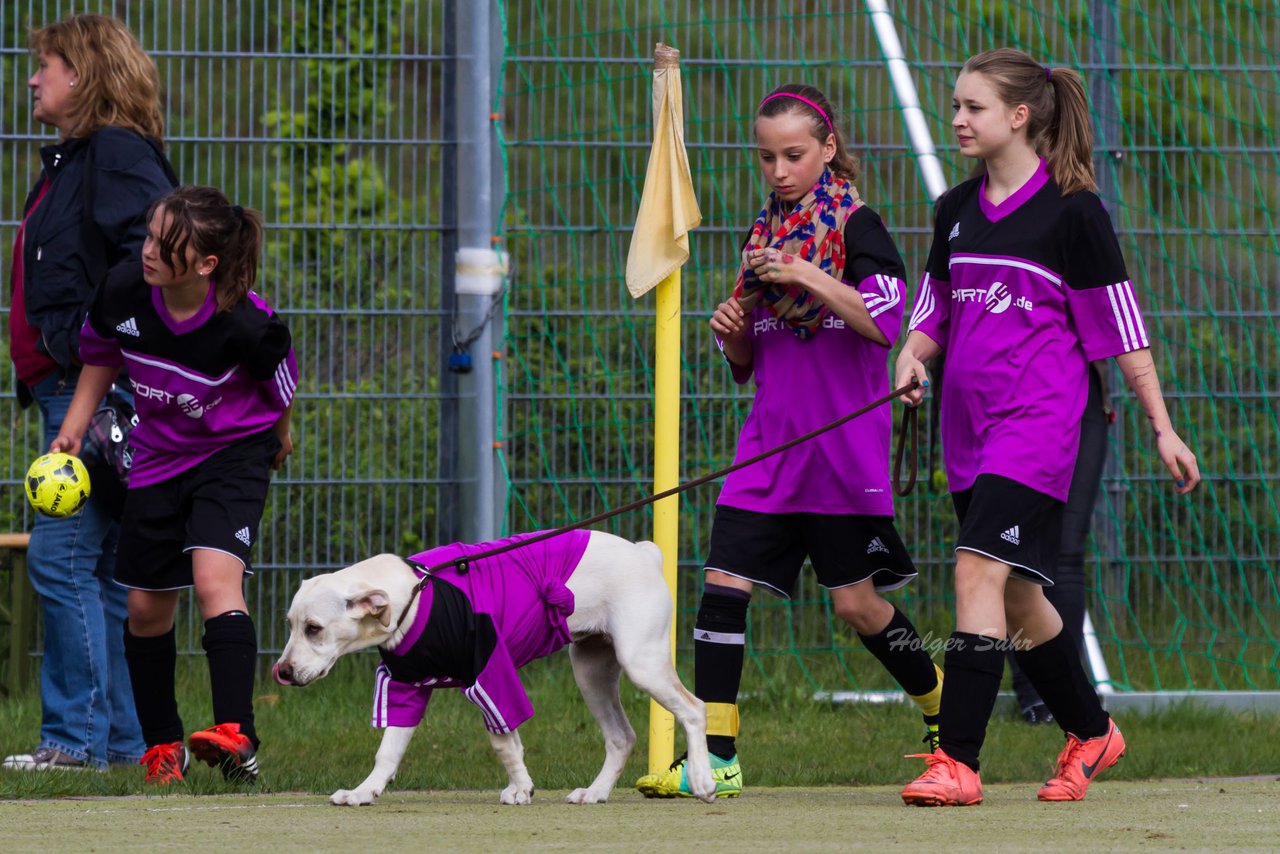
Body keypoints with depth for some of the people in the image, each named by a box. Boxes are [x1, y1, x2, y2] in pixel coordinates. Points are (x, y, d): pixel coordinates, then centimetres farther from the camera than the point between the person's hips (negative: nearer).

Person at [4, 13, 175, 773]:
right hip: (68, 389, 10)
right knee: (102, 567, 10)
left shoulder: (118, 154, -10)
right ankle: (122, 736, 12)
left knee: (63, 555, -11)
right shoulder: (72, 159, 20)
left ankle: (78, 736, -9)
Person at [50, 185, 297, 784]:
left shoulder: (246, 326, -29)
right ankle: (162, 746, 30)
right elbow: (101, 355, 6)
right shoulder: (124, 292, -19)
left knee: (215, 581, -27)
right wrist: (72, 430, 1)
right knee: (146, 606, 10)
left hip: (234, 453, -5)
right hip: (158, 458, 5)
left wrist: (278, 440, 14)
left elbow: (279, 387, -5)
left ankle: (237, 736, -36)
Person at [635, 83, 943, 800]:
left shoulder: (857, 227, -5)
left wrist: (808, 276, -23)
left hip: (844, 446, -6)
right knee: (723, 586, -6)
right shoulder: (767, 233, 13)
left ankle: (946, 711, 23)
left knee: (857, 602, 0)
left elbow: (885, 322, -19)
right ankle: (714, 758, -4)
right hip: (771, 445, 6)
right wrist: (732, 331, -2)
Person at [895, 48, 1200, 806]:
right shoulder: (957, 210, 12)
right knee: (1016, 598, 11)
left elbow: (1120, 324, -4)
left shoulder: (1071, 210, -6)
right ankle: (1092, 734, 29)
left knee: (981, 571, -18)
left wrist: (1163, 428, -3)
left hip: (1039, 420, -7)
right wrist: (913, 355, -3)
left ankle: (958, 762, -21)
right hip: (969, 423, 7)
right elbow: (936, 307, 20)